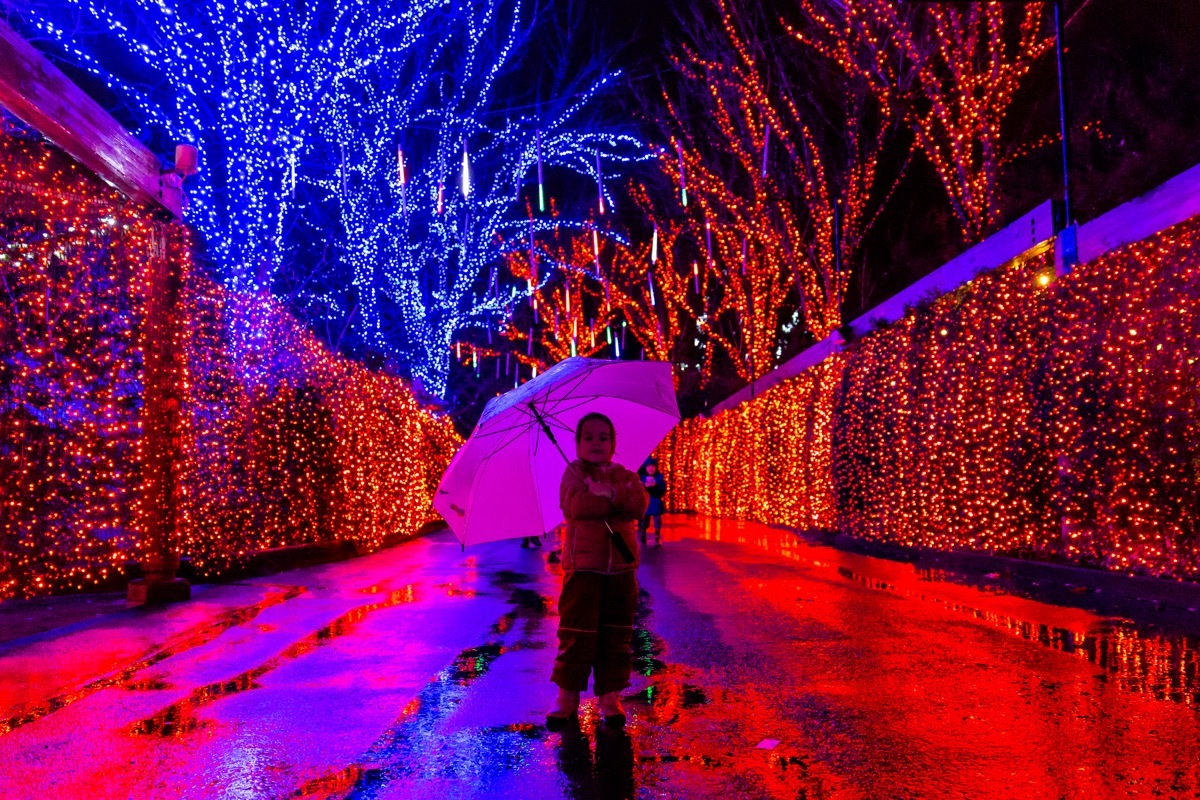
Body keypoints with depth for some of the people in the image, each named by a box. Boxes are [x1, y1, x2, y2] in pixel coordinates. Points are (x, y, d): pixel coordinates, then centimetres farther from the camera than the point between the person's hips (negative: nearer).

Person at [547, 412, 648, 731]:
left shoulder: (624, 475, 12)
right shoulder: (573, 472, 4)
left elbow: (641, 501, -9)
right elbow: (577, 504, -16)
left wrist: (608, 493, -17)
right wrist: (619, 502, -10)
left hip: (621, 566, 3)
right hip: (583, 565, -3)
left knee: (617, 632, 7)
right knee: (577, 631, 0)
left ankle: (610, 695, 18)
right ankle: (567, 695, 13)